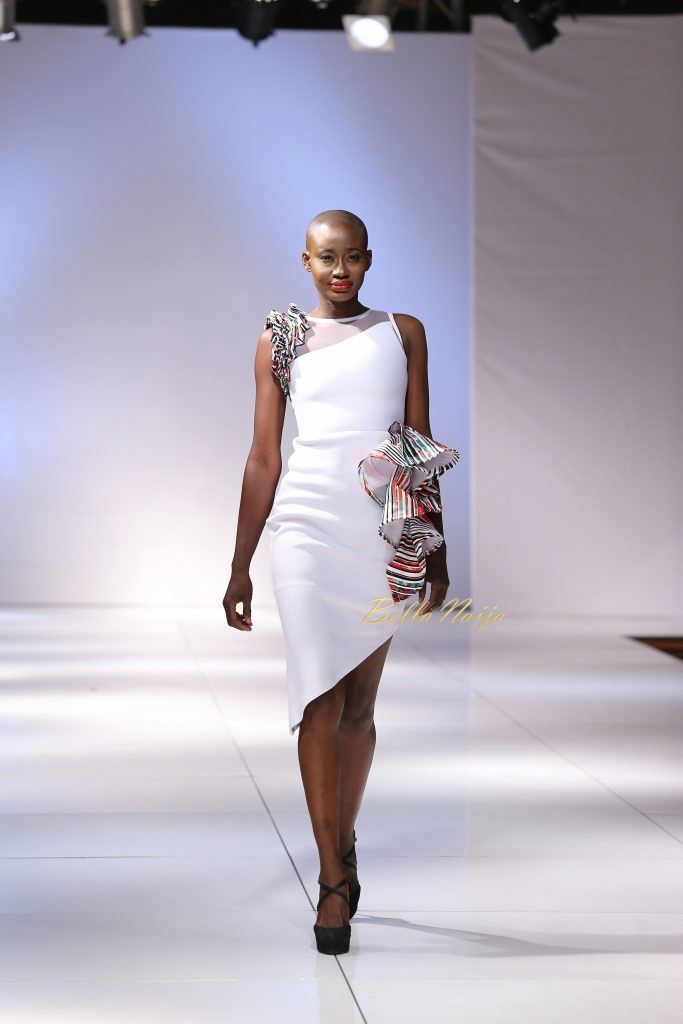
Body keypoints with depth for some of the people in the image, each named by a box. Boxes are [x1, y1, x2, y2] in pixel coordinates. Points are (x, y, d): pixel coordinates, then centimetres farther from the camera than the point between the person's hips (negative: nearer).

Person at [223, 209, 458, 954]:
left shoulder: (402, 333, 10)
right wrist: (239, 567, 8)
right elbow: (263, 458, 9)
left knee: (361, 702, 8)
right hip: (309, 523, -1)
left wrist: (436, 549, 8)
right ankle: (336, 880, -5)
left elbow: (422, 448, 11)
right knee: (321, 696, -9)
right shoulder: (279, 342, 8)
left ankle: (340, 850, 23)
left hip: (388, 530, 1)